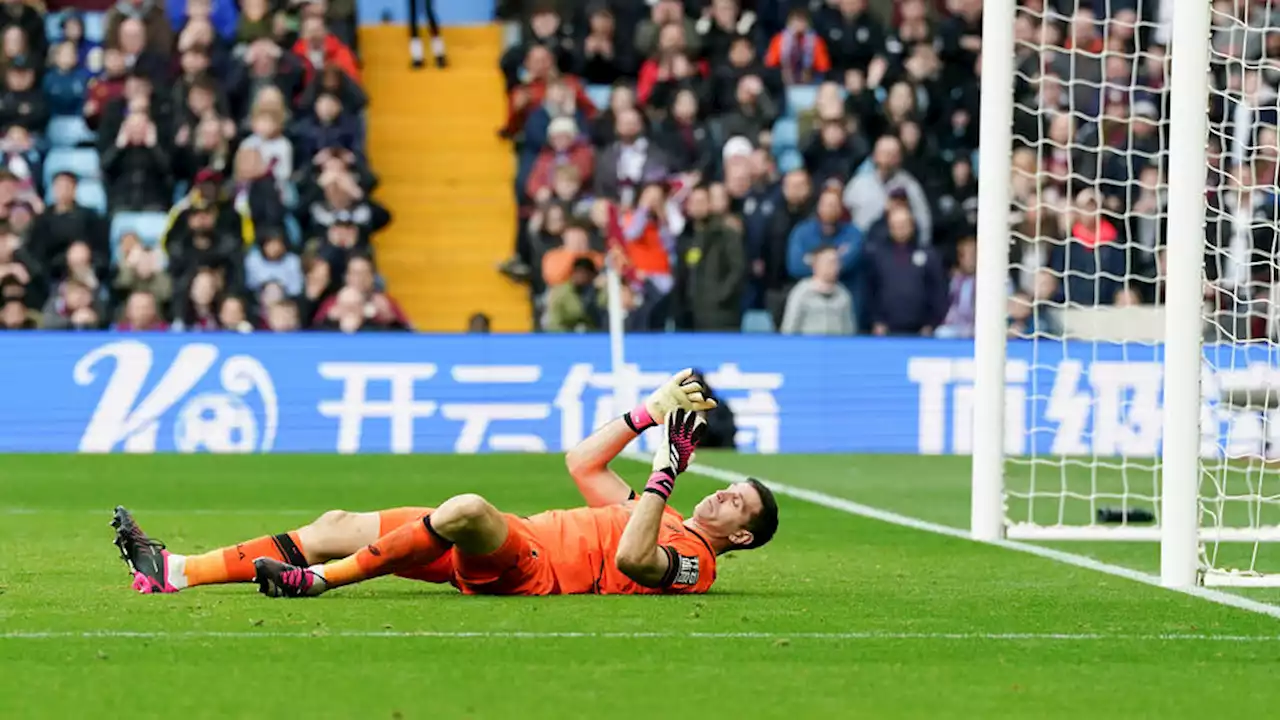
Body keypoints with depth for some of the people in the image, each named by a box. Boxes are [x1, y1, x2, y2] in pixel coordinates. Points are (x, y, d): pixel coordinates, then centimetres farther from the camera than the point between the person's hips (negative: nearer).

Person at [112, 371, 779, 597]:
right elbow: (583, 462, 32)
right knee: (340, 525, 2)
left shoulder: (692, 561, -2)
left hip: (529, 566, -10)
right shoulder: (663, 522, 26)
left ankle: (317, 580, -30)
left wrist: (666, 472, -21)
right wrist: (651, 411, 24)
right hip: (498, 550, 10)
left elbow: (632, 560, -24)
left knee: (467, 508, -39)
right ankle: (173, 573, -4)